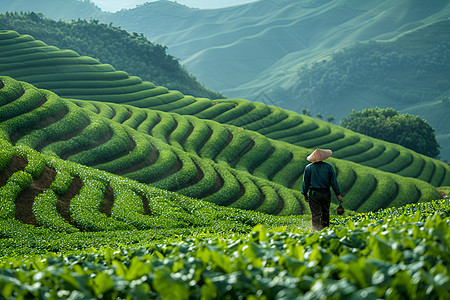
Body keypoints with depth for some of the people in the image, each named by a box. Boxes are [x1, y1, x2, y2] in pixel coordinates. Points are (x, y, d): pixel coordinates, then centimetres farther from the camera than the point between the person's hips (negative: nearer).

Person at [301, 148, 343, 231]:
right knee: (325, 213, 15)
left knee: (315, 215, -2)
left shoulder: (308, 168, -3)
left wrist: (305, 194, 15)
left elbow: (305, 182, 3)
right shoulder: (329, 167, -2)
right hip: (326, 194, 1)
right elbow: (334, 182, -1)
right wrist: (338, 194, 4)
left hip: (314, 194, -1)